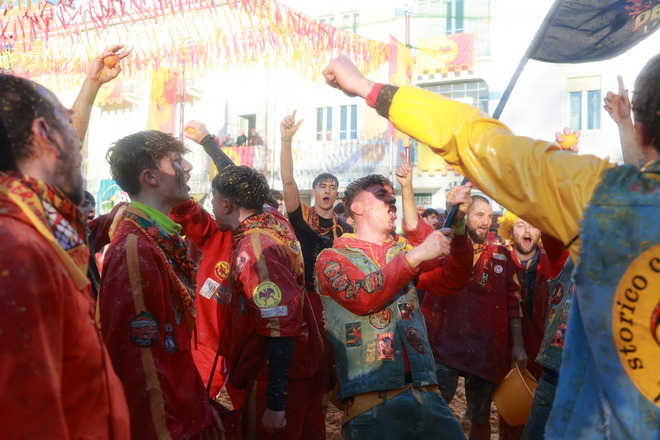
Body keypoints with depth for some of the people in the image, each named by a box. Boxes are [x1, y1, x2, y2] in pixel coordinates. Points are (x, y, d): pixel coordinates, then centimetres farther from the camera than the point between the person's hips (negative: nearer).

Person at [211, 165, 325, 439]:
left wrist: (276, 403, -25)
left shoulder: (253, 249, -24)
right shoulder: (275, 220, 1)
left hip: (280, 374, -9)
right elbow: (240, 182, 24)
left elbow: (282, 328, -28)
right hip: (302, 362, 9)